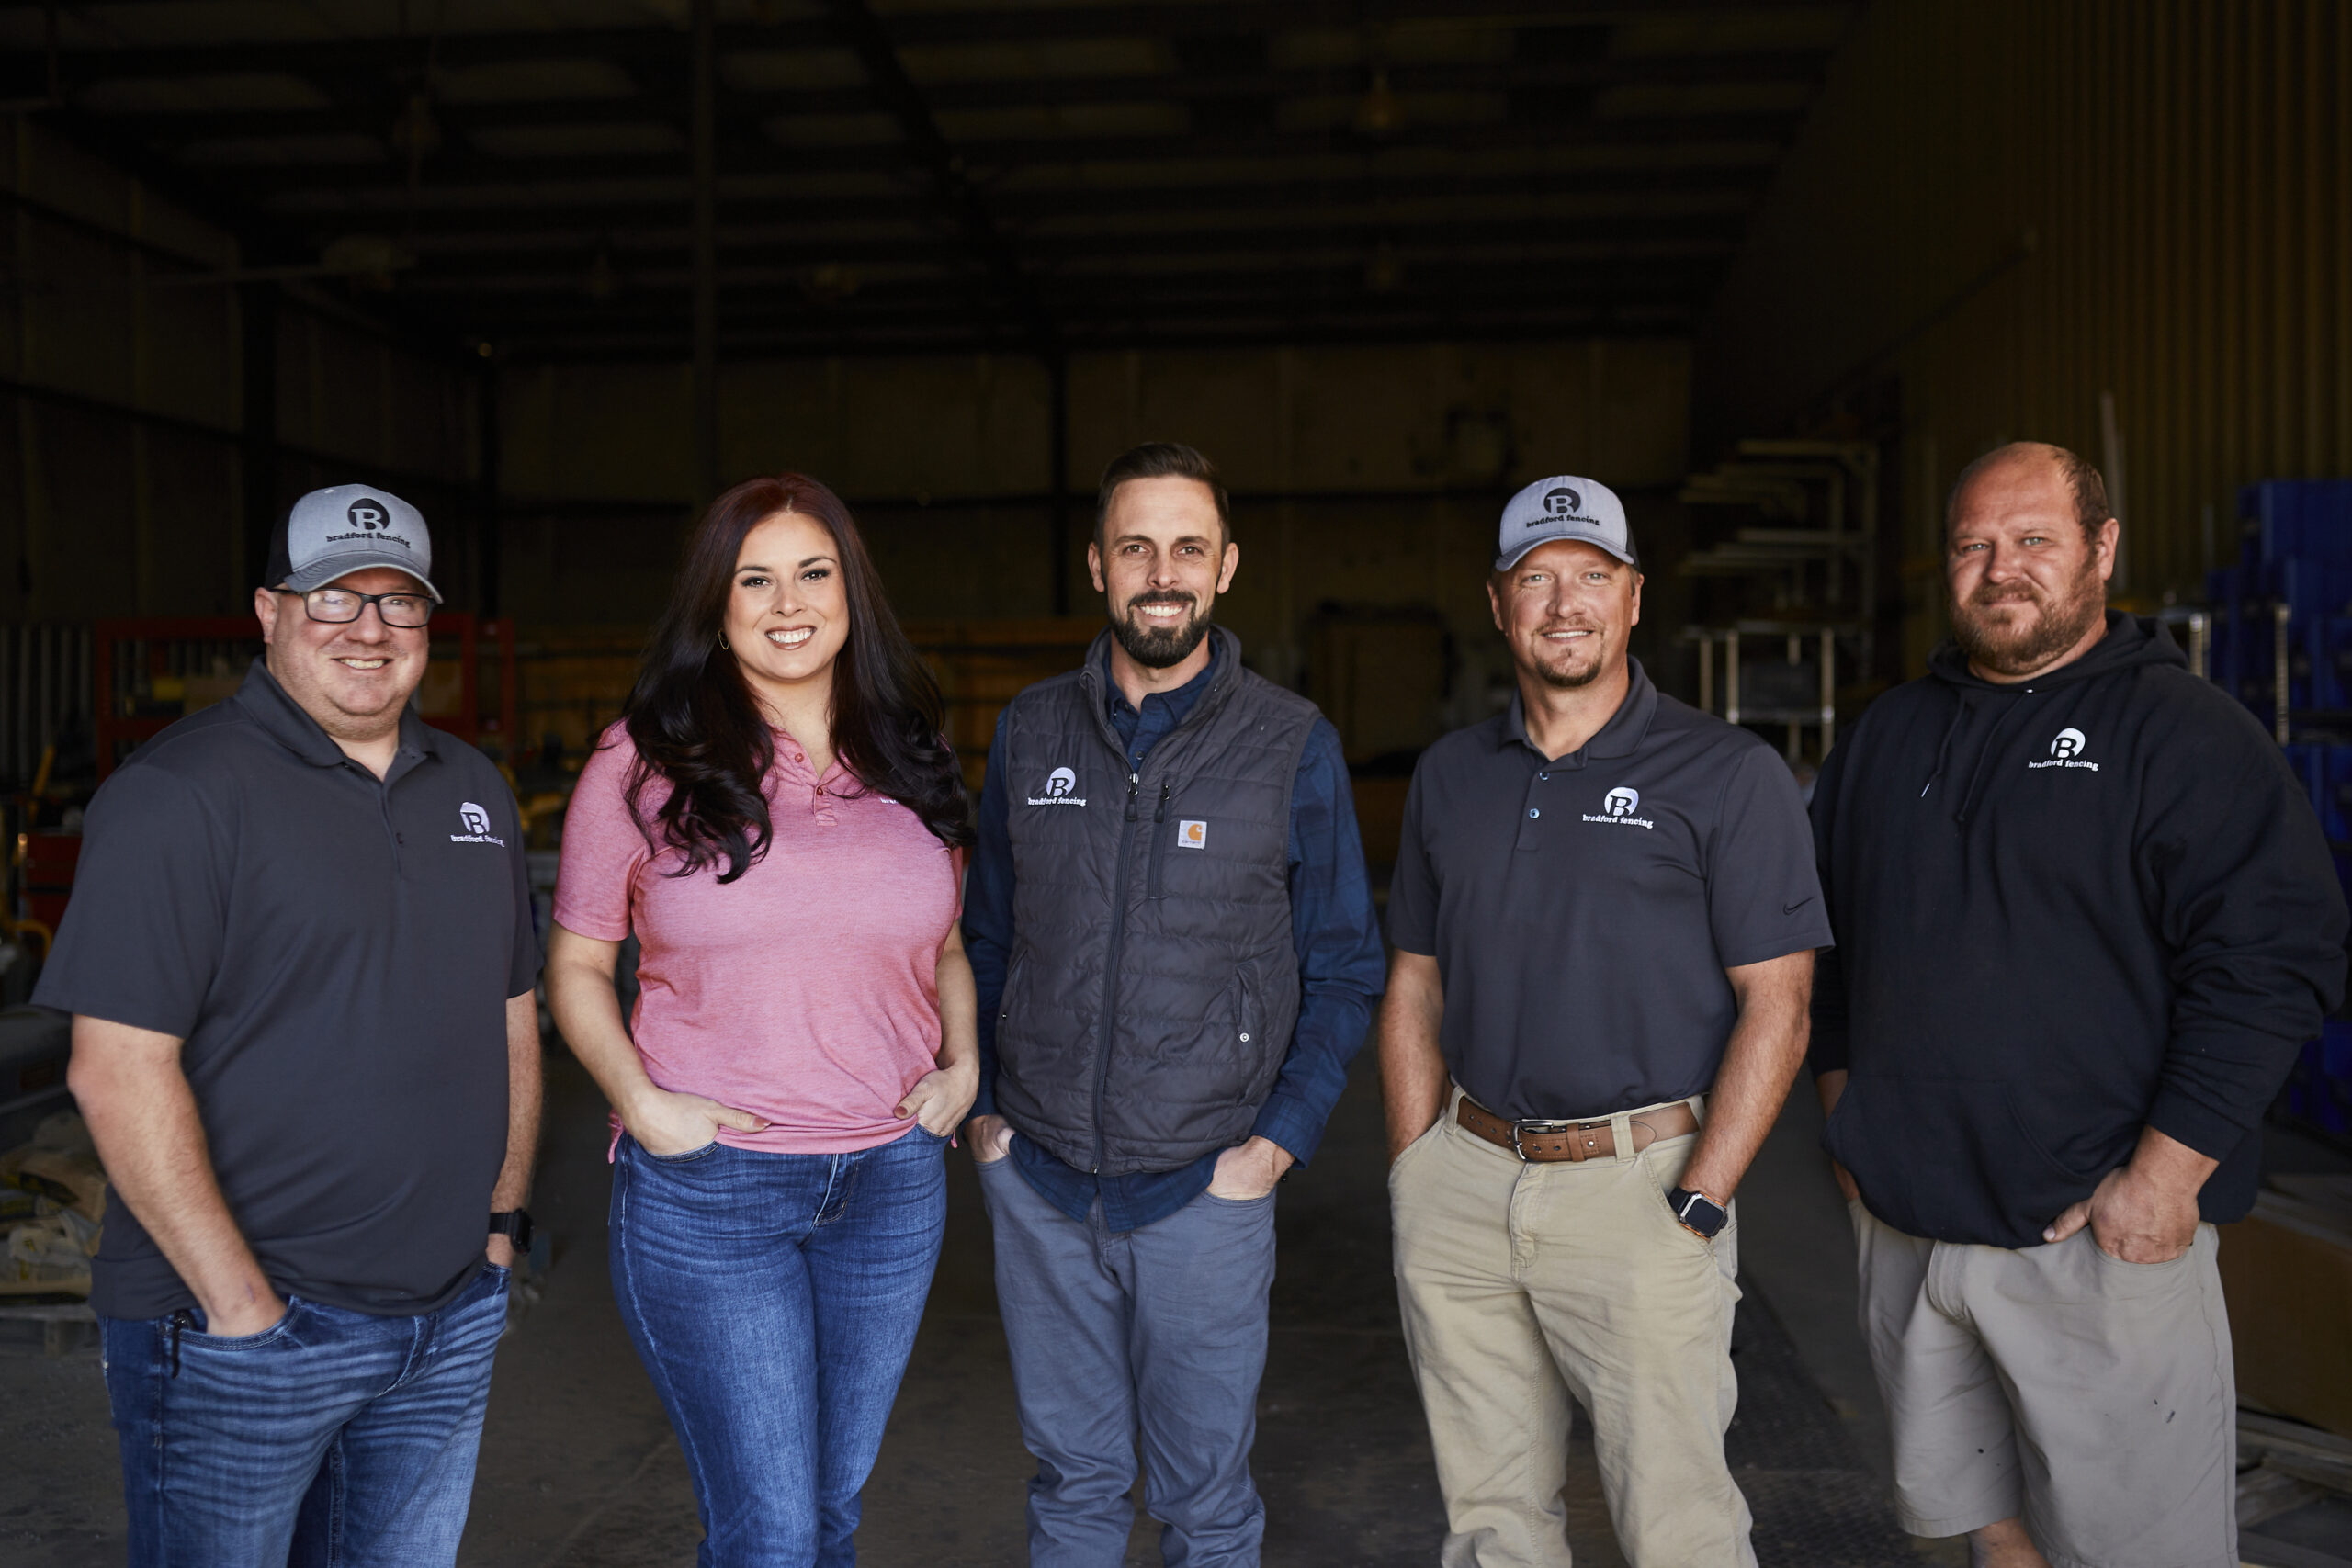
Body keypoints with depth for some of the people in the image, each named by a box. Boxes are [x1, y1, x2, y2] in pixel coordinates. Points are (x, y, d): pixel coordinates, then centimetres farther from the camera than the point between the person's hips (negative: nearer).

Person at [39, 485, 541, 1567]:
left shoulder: (473, 789, 10)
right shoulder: (177, 794, -11)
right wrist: (240, 1301, -17)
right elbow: (119, 1071, -16)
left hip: (452, 1319, 6)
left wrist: (504, 1217, 10)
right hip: (237, 1325, -6)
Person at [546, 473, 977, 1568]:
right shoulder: (644, 762, -4)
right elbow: (576, 964, 2)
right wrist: (642, 1103, -11)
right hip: (705, 1186, -3)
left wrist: (961, 1066, 2)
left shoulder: (909, 765, 7)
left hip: (891, 1180, 4)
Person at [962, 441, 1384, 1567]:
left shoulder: (1293, 745, -5)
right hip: (1037, 1179, 2)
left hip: (1203, 1189, -2)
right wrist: (983, 1105, 4)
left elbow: (1343, 969, 1)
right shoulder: (1031, 731, 3)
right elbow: (987, 936, 12)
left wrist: (1282, 1138, -7)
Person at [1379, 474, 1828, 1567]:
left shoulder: (1728, 775, -4)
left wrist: (1696, 1208, -13)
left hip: (1637, 1186, -4)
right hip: (1466, 1180, 4)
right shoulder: (1448, 775, 10)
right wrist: (1415, 1180, 6)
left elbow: (1776, 1005, -7)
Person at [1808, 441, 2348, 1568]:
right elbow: (1826, 937, 20)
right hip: (1904, 1217, 5)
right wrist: (1843, 1100, 14)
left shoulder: (2184, 732, -7)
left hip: (2107, 1232, -5)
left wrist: (2165, 1174, -18)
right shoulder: (1887, 736, 11)